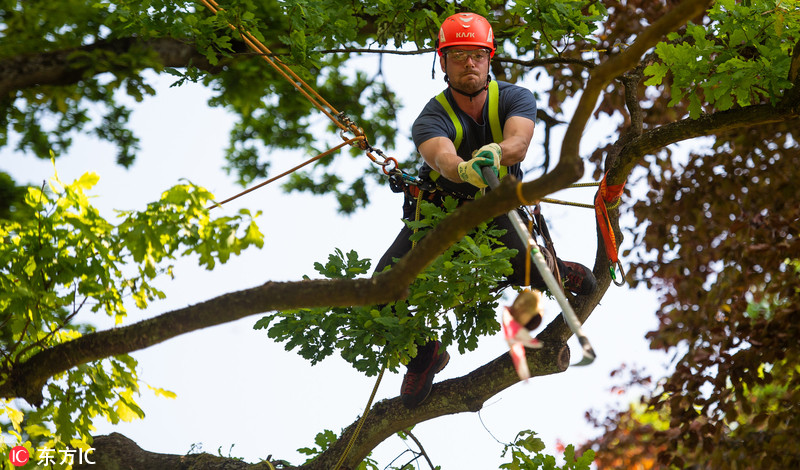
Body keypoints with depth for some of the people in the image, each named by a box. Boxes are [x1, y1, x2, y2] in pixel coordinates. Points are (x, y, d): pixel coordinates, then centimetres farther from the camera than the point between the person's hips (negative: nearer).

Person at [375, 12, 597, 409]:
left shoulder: (514, 99, -14)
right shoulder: (431, 119, -20)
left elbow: (518, 144, -36)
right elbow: (441, 157, -43)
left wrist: (495, 153, -60)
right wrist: (465, 170, -68)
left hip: (496, 208, 0)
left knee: (519, 267, -30)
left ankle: (557, 273, 9)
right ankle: (425, 356, 12)